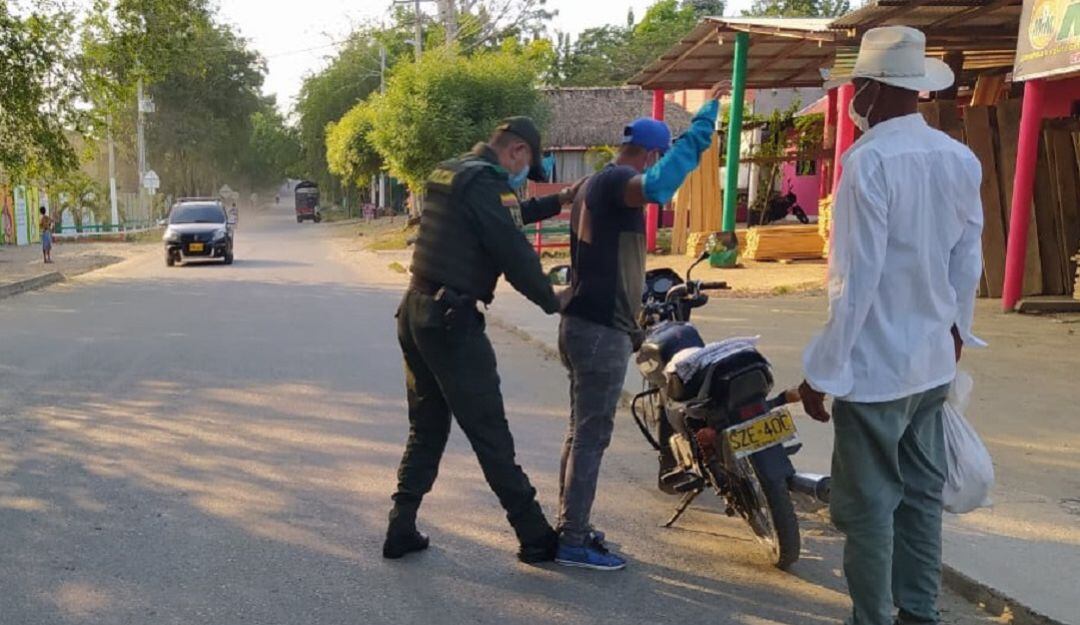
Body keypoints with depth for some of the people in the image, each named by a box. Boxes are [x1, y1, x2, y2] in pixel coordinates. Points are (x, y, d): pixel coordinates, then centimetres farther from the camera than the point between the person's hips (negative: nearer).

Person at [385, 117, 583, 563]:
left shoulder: (448, 172, 16)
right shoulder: (485, 182, -13)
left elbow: (502, 218, 29)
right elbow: (515, 253, -15)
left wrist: (555, 203, 28)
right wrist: (553, 303, -2)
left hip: (414, 312, 9)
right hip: (452, 322, -9)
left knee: (426, 429, 16)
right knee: (489, 434, -3)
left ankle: (401, 530, 17)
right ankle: (534, 536, 6)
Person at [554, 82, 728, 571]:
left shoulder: (593, 184, 18)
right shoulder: (618, 180, -14)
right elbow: (656, 186, -39)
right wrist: (707, 114, -34)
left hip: (582, 323, 10)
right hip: (602, 329, -10)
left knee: (581, 432, 16)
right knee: (592, 435, -4)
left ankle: (570, 527, 26)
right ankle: (574, 542, 3)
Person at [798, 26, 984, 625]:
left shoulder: (870, 159, -19)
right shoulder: (960, 158, 3)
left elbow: (856, 278, -20)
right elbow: (967, 262, 11)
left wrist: (822, 370, -14)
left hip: (873, 366, -8)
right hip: (933, 361, 8)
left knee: (868, 506, 3)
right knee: (921, 495, 18)